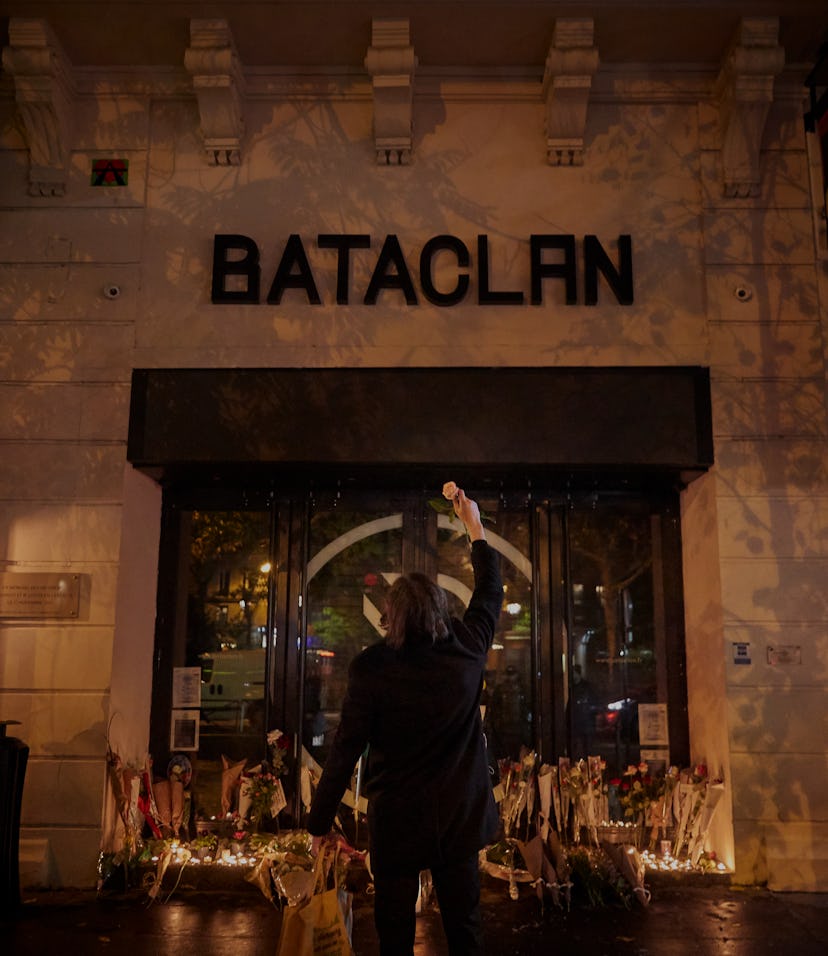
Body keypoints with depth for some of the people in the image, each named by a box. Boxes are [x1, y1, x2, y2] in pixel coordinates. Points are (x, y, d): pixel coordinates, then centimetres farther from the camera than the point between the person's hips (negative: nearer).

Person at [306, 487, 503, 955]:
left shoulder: (371, 667, -15)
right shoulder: (467, 650, -7)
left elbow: (345, 750, -12)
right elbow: (491, 591, 11)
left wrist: (320, 824, -1)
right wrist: (474, 524, 22)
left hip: (396, 819, -2)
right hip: (460, 815, 3)